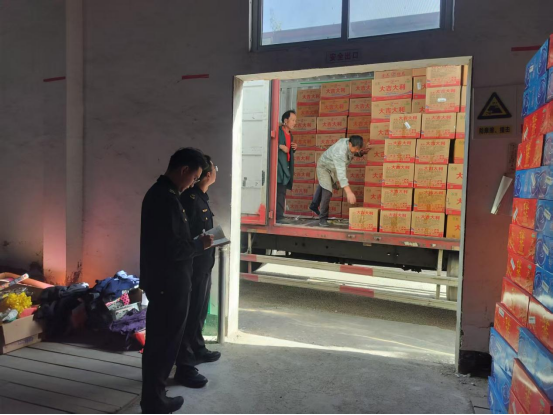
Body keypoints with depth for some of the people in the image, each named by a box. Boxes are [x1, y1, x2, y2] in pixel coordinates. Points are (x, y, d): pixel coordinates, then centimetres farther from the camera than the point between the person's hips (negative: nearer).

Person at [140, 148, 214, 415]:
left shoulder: (159, 192, 11)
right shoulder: (166, 199, -22)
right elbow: (173, 249, -26)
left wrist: (195, 242, 9)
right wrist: (201, 244, -11)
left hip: (164, 280, 11)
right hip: (168, 283, -11)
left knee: (161, 341, 19)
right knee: (163, 343, 3)